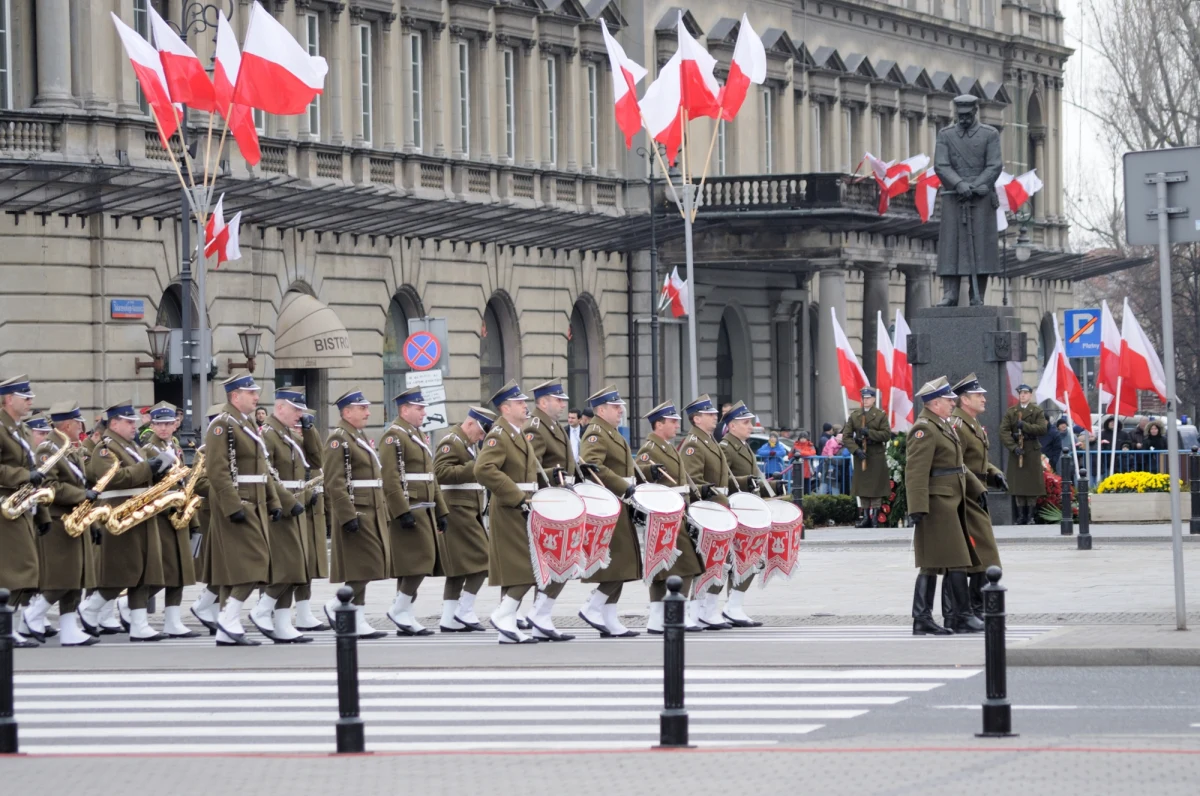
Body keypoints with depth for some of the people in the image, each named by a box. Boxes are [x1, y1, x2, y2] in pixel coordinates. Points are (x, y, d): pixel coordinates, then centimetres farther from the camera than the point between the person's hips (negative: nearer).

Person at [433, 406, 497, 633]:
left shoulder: (468, 443, 21)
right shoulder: (451, 442, -11)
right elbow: (441, 472, -24)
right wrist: (473, 468, -26)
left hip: (469, 511, 11)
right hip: (458, 510, -11)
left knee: (458, 568, 9)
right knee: (481, 560, -11)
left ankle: (449, 619, 10)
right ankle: (465, 611, -7)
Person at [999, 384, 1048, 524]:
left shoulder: (1037, 411, 6)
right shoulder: (1011, 412, 8)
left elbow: (1042, 428, -8)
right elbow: (1004, 431, -2)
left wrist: (1024, 426, -15)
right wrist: (1013, 447, -14)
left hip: (1032, 451, -1)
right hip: (1016, 450, 1)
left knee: (1032, 484, -2)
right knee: (1018, 483, -1)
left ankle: (1030, 515, 2)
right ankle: (1021, 515, 3)